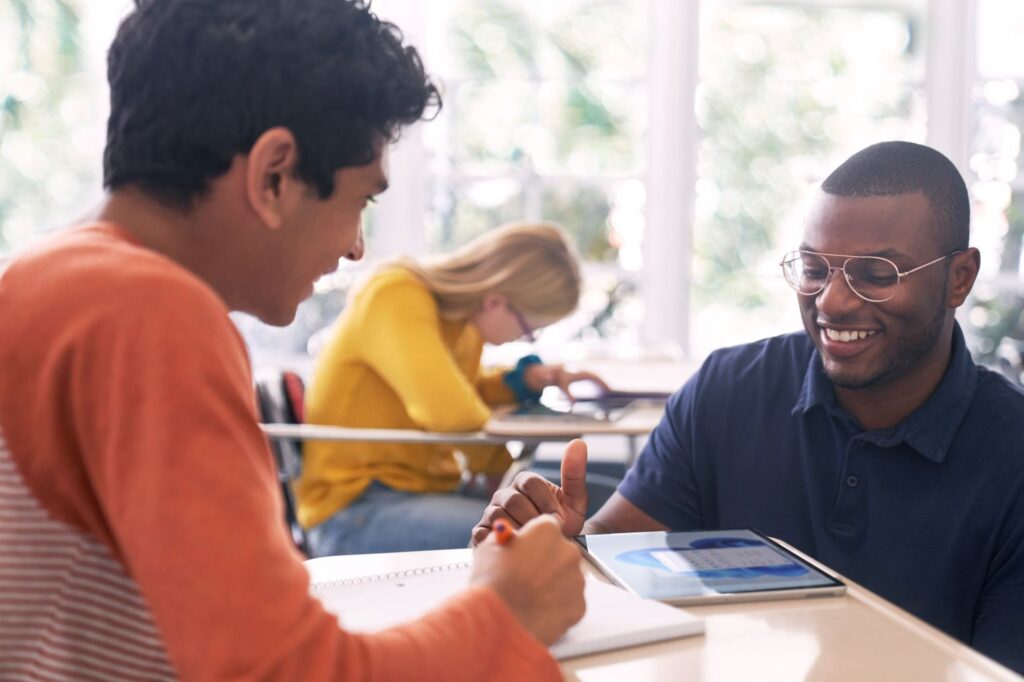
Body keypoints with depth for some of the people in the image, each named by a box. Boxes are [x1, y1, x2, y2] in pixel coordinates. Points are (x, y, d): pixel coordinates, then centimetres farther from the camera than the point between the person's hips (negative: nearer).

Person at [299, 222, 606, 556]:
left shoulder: (466, 315, 4)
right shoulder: (394, 298, -21)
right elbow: (448, 408, -33)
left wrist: (525, 380, 5)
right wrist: (493, 458, -14)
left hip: (429, 488, 9)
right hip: (355, 505, -9)